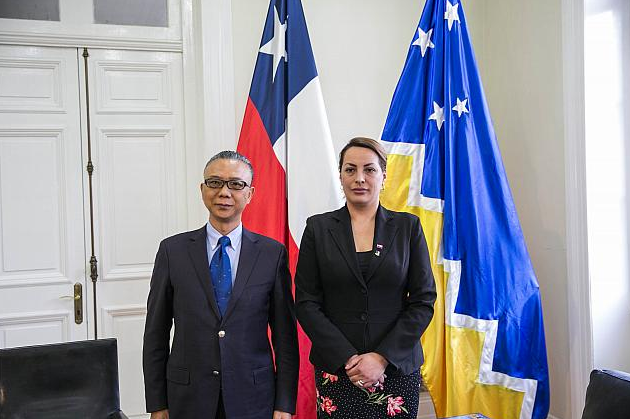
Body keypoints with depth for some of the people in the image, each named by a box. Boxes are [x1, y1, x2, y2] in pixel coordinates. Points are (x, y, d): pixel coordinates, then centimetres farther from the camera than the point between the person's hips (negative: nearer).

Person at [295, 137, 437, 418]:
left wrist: (383, 357, -11)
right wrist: (348, 358, -11)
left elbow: (423, 301, -1)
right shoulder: (318, 228, 2)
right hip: (335, 372, 0)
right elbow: (306, 303, -2)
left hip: (397, 369, 1)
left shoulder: (407, 226, 3)